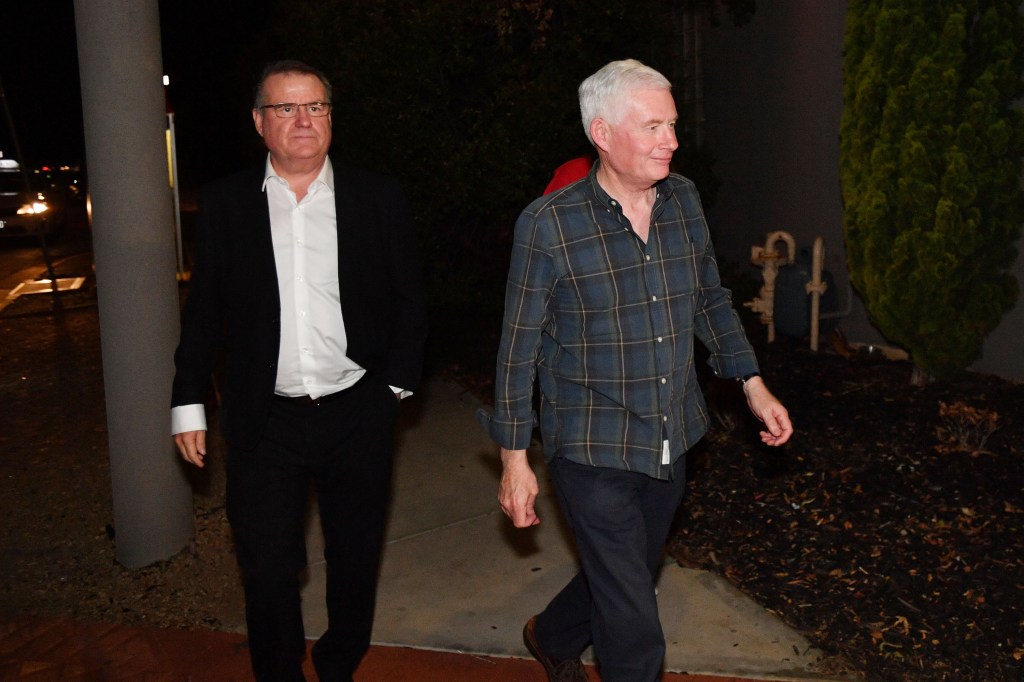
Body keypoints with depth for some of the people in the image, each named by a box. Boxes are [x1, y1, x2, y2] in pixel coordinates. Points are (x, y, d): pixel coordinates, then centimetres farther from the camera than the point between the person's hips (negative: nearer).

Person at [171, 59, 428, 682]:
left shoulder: (378, 198, 1)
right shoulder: (226, 204, 2)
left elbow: (410, 299, 6)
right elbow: (204, 311, 6)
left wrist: (399, 384, 1)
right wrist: (188, 402, 4)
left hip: (358, 416, 1)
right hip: (265, 423, 0)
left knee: (356, 565, 15)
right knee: (267, 573, 5)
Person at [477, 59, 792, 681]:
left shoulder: (684, 200, -1)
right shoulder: (549, 224, -16)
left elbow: (711, 298, 13)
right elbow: (519, 346, -10)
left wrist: (753, 384, 8)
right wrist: (515, 457, -8)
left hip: (672, 440, 6)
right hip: (593, 450, -6)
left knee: (627, 576, 25)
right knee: (635, 625, 0)